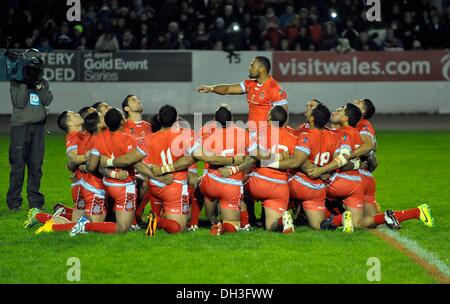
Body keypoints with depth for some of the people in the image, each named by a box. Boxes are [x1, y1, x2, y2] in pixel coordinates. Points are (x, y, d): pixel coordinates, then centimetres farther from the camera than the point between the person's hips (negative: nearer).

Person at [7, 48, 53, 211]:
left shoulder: (43, 81, 13)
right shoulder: (16, 81, 1)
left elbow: (47, 100, -1)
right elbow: (19, 103, -10)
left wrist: (39, 85, -11)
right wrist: (25, 83, -14)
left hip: (38, 127, 4)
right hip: (20, 126, -4)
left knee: (36, 165, 4)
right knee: (18, 164, -6)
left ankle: (35, 201, 10)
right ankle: (14, 202, -3)